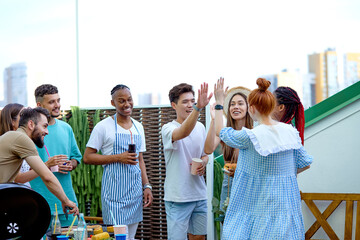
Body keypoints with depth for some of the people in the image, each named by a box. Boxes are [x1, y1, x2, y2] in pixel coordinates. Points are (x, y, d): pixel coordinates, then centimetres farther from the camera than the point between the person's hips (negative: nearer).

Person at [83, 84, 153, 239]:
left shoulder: (138, 127, 14)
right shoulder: (103, 126, -5)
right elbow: (87, 157, -7)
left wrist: (147, 186, 11)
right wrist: (118, 158, -14)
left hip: (135, 191, 6)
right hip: (114, 192, -6)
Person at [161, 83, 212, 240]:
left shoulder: (200, 127, 8)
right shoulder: (168, 129, -11)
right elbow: (183, 133, -35)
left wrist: (203, 164, -3)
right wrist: (198, 107, -50)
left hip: (199, 195, 6)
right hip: (178, 197, -6)